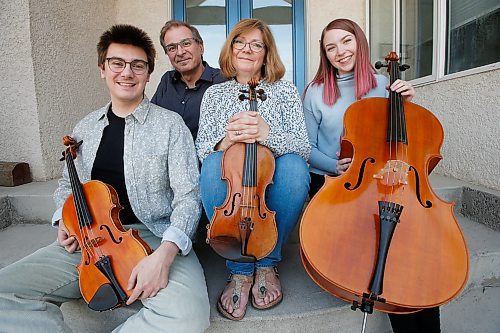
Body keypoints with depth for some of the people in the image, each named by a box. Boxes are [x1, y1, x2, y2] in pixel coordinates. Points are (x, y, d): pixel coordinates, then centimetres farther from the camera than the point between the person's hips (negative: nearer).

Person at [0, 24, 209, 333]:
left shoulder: (170, 124, -4)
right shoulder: (85, 128, 12)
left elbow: (188, 196, -9)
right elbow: (68, 185, 25)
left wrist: (164, 254, -24)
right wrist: (65, 220, 3)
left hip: (154, 237, -4)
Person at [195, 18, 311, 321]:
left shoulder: (286, 91, 8)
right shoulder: (215, 94, 12)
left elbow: (304, 148, -6)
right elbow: (200, 151, 2)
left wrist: (268, 133, -27)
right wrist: (224, 142, -22)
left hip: (274, 187, 0)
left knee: (294, 165, -31)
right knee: (214, 165, -30)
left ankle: (267, 263, -10)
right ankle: (241, 270, -16)